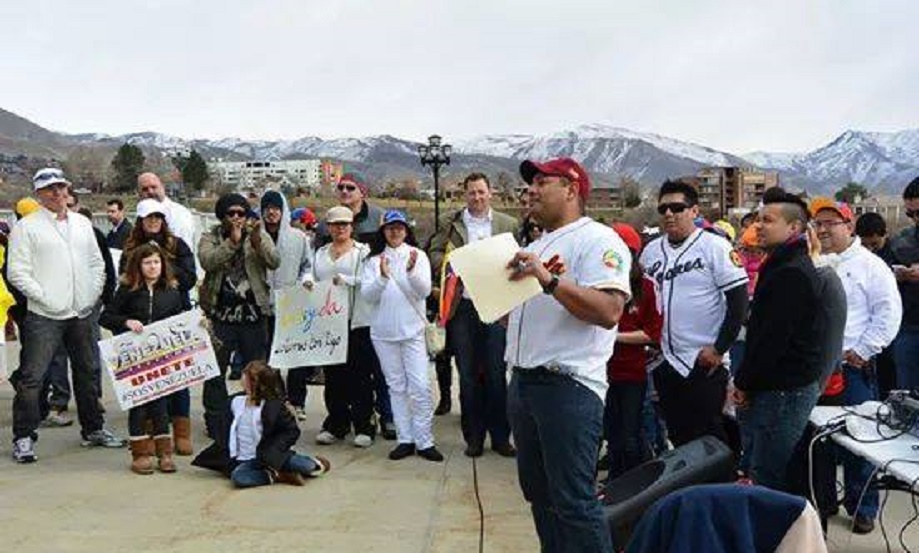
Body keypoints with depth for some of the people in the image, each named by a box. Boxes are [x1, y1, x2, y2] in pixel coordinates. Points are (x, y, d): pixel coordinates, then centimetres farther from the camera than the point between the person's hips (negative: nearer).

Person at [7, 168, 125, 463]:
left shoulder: (82, 224, 13)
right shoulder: (26, 227, -4)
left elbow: (97, 263, 17)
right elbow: (18, 272, -8)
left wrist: (93, 296, 5)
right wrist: (44, 298, -15)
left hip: (82, 314, 6)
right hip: (44, 316, -5)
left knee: (87, 373, 14)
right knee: (31, 377, -6)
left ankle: (93, 429, 27)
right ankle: (23, 438, 5)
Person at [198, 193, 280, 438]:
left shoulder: (259, 235, 5)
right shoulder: (210, 238, 3)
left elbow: (274, 262, -10)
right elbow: (208, 262, -16)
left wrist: (257, 242, -27)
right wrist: (232, 241, -24)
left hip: (253, 312, 1)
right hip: (220, 314, -1)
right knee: (215, 370, 4)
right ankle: (215, 421, 16)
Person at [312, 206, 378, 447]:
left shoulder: (362, 251, 2)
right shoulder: (321, 253, 18)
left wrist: (344, 280, -20)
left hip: (357, 321, -4)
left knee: (360, 375, -2)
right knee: (333, 376, 7)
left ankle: (363, 427, 5)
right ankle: (336, 425, 17)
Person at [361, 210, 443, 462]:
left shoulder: (418, 256, 3)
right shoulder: (374, 260, 6)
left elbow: (425, 291, -7)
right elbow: (367, 295, -4)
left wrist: (412, 271, -25)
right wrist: (382, 277, -21)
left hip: (412, 330, -2)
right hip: (383, 331, 2)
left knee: (420, 386, -7)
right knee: (396, 387, 8)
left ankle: (425, 441, -1)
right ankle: (405, 440, 15)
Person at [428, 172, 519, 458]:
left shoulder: (508, 224, 7)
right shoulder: (450, 223, 8)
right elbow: (434, 254, 7)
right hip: (462, 308, 1)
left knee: (496, 374, 2)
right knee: (468, 376, 7)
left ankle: (500, 436, 13)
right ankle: (473, 437, 16)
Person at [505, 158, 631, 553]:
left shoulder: (597, 240, -8)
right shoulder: (535, 247, 20)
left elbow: (609, 311, -21)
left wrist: (549, 280, -27)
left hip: (568, 386, -9)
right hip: (523, 382, 9)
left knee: (574, 501, -7)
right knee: (538, 494, 17)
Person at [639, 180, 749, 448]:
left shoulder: (715, 247, -8)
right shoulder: (650, 251, 10)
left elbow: (739, 301, -11)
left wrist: (719, 349, -13)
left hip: (705, 363, -6)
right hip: (665, 363, 6)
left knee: (709, 437, -1)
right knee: (678, 436, 14)